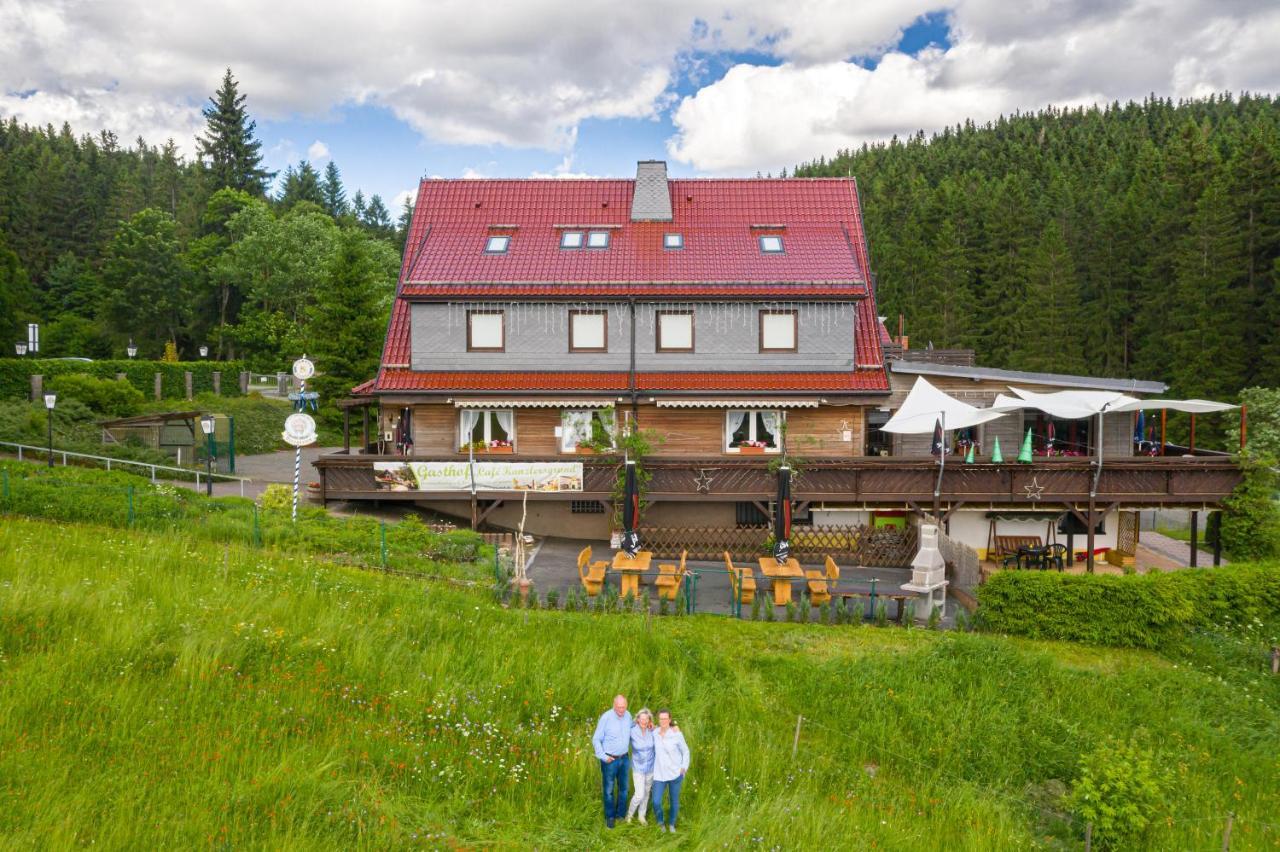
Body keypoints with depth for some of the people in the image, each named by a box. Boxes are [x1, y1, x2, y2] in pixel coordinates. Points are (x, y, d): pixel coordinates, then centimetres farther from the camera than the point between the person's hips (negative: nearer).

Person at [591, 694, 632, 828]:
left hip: (624, 758, 5)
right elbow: (596, 739, -12)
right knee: (609, 790, 9)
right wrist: (603, 756, -16)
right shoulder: (606, 717, -19)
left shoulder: (628, 716, -5)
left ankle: (621, 814, 35)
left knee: (623, 788, 17)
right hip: (609, 760, -4)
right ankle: (609, 816, 26)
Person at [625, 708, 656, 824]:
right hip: (638, 768, -3)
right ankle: (629, 814, 27)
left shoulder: (651, 731, -16)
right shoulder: (632, 732, -22)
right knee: (639, 795, -3)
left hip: (650, 767, 3)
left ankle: (642, 815, 41)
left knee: (646, 792, 18)